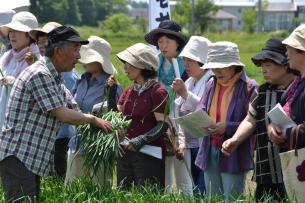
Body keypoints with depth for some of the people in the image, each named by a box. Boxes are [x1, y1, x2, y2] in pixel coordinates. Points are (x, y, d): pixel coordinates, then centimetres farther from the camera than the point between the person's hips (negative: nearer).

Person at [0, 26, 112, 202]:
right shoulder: (40, 74, -15)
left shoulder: (54, 79, 17)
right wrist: (93, 119, -2)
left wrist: (111, 127, 9)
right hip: (18, 156, -10)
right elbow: (63, 114, -16)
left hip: (33, 159, 10)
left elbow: (74, 111, 19)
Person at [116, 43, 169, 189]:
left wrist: (142, 140, -23)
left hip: (149, 154, -7)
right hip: (126, 152, 7)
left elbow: (163, 125, -12)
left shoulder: (157, 91, -7)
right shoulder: (128, 92, 15)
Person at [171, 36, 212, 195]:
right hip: (189, 147, 8)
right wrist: (182, 142, 8)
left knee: (203, 193, -11)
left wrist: (185, 94, -20)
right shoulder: (188, 82, 17)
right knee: (189, 191, 6)